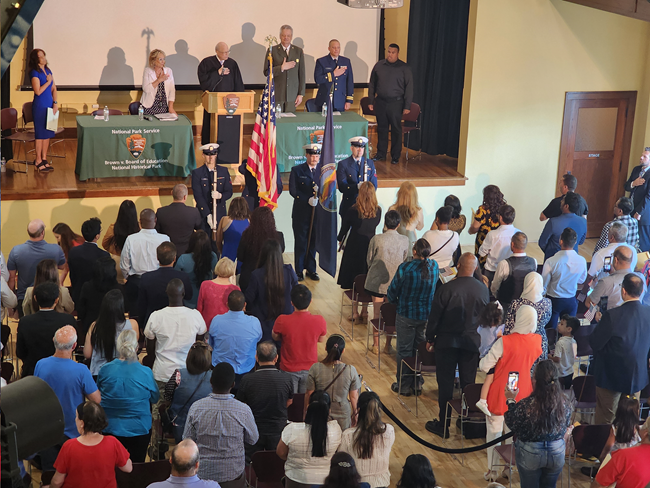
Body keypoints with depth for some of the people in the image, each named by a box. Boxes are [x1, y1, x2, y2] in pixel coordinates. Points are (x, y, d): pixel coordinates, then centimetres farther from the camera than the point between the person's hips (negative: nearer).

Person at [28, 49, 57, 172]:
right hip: (40, 106, -7)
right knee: (40, 134, -2)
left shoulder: (48, 71, 11)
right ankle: (38, 160, 6)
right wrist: (48, 81, -10)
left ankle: (44, 159, 20)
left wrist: (55, 103, -1)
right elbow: (38, 91, -19)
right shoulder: (34, 73, -11)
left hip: (50, 105, 7)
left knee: (48, 133, 11)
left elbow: (54, 89, 11)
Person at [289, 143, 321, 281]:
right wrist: (307, 199, -16)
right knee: (300, 241, 3)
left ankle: (311, 269, 19)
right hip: (301, 212, -2)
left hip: (317, 211, 2)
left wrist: (320, 190, -16)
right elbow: (293, 190, -5)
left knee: (313, 241, 8)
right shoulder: (297, 170, 1)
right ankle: (299, 270, 13)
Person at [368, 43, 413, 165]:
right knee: (381, 128, 9)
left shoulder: (404, 68, -1)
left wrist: (407, 106, -6)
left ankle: (395, 156, 9)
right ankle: (381, 153, 19)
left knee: (396, 129, 1)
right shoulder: (378, 66, 8)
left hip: (396, 103, -3)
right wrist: (371, 101, 9)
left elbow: (409, 88, -2)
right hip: (380, 102, 3)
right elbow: (372, 85, 14)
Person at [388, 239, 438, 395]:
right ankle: (417, 384, 27)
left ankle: (404, 386, 17)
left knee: (404, 351, 9)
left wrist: (392, 300, 12)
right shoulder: (434, 266, -7)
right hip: (427, 315, 4)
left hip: (406, 315, -4)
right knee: (420, 350, 17)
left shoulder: (405, 268, -22)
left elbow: (392, 291, -10)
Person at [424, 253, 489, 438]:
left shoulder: (446, 289, -16)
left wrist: (430, 339, 5)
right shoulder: (483, 289, -6)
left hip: (447, 341, -3)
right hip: (473, 342, 3)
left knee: (445, 383, 6)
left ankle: (443, 424, 11)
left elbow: (434, 317, -9)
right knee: (468, 382, 13)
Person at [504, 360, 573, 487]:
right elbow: (566, 426, 4)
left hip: (530, 454, -3)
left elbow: (512, 425, -8)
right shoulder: (566, 404, -14)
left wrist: (511, 401, 1)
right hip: (557, 453, 3)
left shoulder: (525, 405, -26)